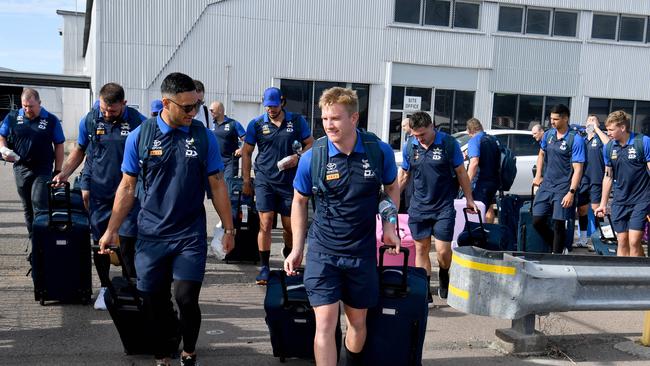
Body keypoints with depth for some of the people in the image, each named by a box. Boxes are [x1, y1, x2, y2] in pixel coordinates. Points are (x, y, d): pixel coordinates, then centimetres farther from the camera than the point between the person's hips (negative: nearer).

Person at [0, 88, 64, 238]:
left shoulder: (51, 120, -1)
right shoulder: (12, 117, 4)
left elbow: (59, 146, 2)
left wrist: (58, 171, -1)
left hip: (43, 170, -3)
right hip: (21, 168, 3)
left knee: (39, 204, -13)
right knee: (27, 208, 11)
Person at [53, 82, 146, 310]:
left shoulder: (138, 122, -5)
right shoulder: (89, 120, 1)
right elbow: (79, 150, 14)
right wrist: (64, 173, 2)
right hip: (97, 193, 2)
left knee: (128, 243, -3)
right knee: (99, 242, 8)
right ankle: (105, 288, 24)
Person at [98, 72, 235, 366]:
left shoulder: (204, 137, -1)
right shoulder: (140, 136, -2)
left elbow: (217, 186, 4)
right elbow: (128, 187, 4)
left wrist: (229, 228, 5)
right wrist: (111, 231, 2)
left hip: (191, 234, -1)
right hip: (151, 234, 1)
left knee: (186, 299, -7)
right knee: (155, 302, 8)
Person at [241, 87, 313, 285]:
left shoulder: (297, 121, 3)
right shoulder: (256, 124, 2)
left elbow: (310, 144, 9)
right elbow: (246, 152, 7)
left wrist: (297, 157, -12)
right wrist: (246, 181, 4)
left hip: (289, 181, 1)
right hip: (265, 181, -1)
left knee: (290, 226, 9)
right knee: (265, 224, -6)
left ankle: (288, 255, 37)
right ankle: (264, 267, 3)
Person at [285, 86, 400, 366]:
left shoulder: (380, 151, -9)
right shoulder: (312, 157, -11)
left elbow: (392, 188, 10)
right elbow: (299, 201, 3)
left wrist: (390, 225, -6)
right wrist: (297, 248, 2)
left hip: (362, 252, 2)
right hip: (323, 253, -1)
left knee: (358, 322, 16)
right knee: (325, 324, -9)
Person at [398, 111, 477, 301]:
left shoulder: (449, 143, -8)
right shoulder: (409, 146, 1)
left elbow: (461, 173, 1)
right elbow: (404, 175, 12)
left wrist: (469, 199, 4)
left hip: (444, 206, -3)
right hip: (419, 206, 3)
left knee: (443, 250, -6)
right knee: (421, 249, 6)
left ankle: (444, 276, 26)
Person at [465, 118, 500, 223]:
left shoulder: (474, 141, -12)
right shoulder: (493, 140, 12)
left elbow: (474, 163, -25)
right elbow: (498, 160, 21)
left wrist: (467, 183, -24)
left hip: (481, 182, -8)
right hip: (494, 180, 8)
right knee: (489, 208, 22)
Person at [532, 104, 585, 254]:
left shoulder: (575, 139, -11)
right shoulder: (548, 135, 6)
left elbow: (577, 169, -15)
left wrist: (571, 192, -21)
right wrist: (538, 175, 15)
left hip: (563, 188, -6)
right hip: (546, 185, 6)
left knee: (558, 224, -1)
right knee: (537, 221, 6)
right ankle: (558, 247, 27)